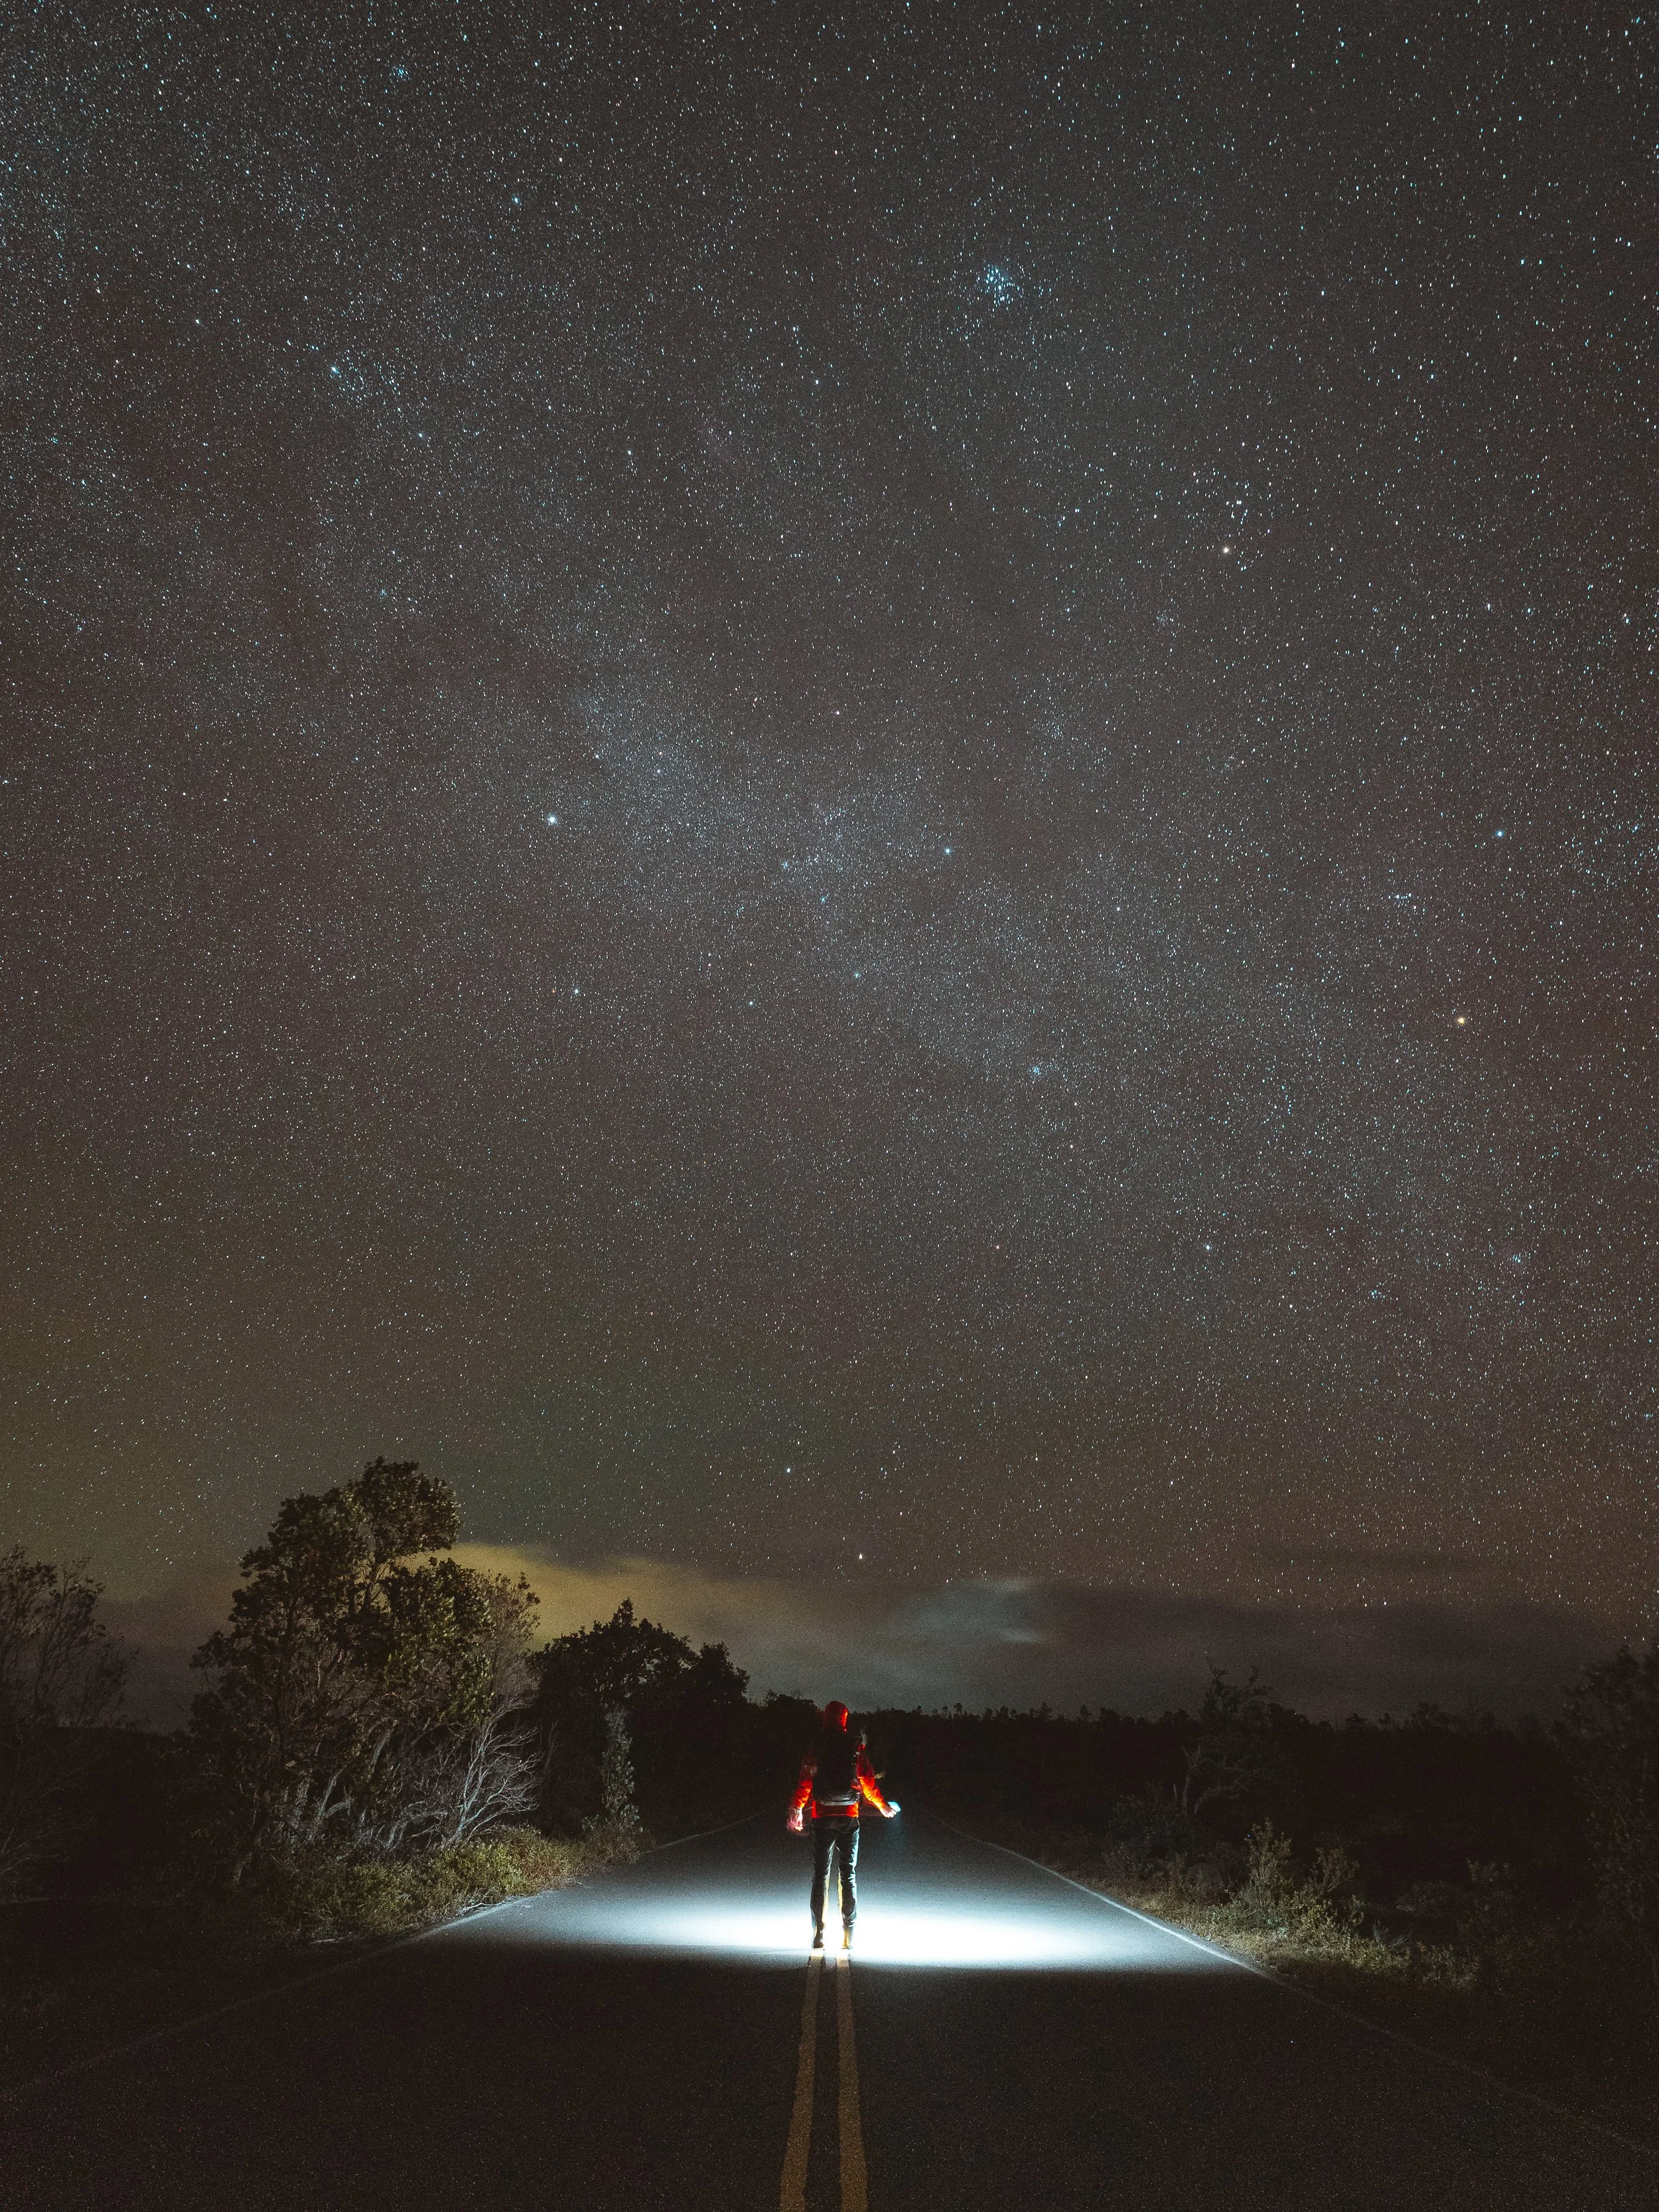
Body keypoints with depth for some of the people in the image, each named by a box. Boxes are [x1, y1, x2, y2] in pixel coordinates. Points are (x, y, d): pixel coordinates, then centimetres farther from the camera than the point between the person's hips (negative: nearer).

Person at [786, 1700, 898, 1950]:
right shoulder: (856, 1748, 1)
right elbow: (869, 1781, 4)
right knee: (849, 1875, 6)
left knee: (820, 1874, 6)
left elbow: (805, 1782, -6)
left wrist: (797, 1809, -1)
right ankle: (848, 1936, 4)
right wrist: (882, 1805, 18)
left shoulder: (816, 1749, 1)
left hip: (822, 1817, 0)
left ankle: (818, 1934, 2)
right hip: (849, 1817, 0)